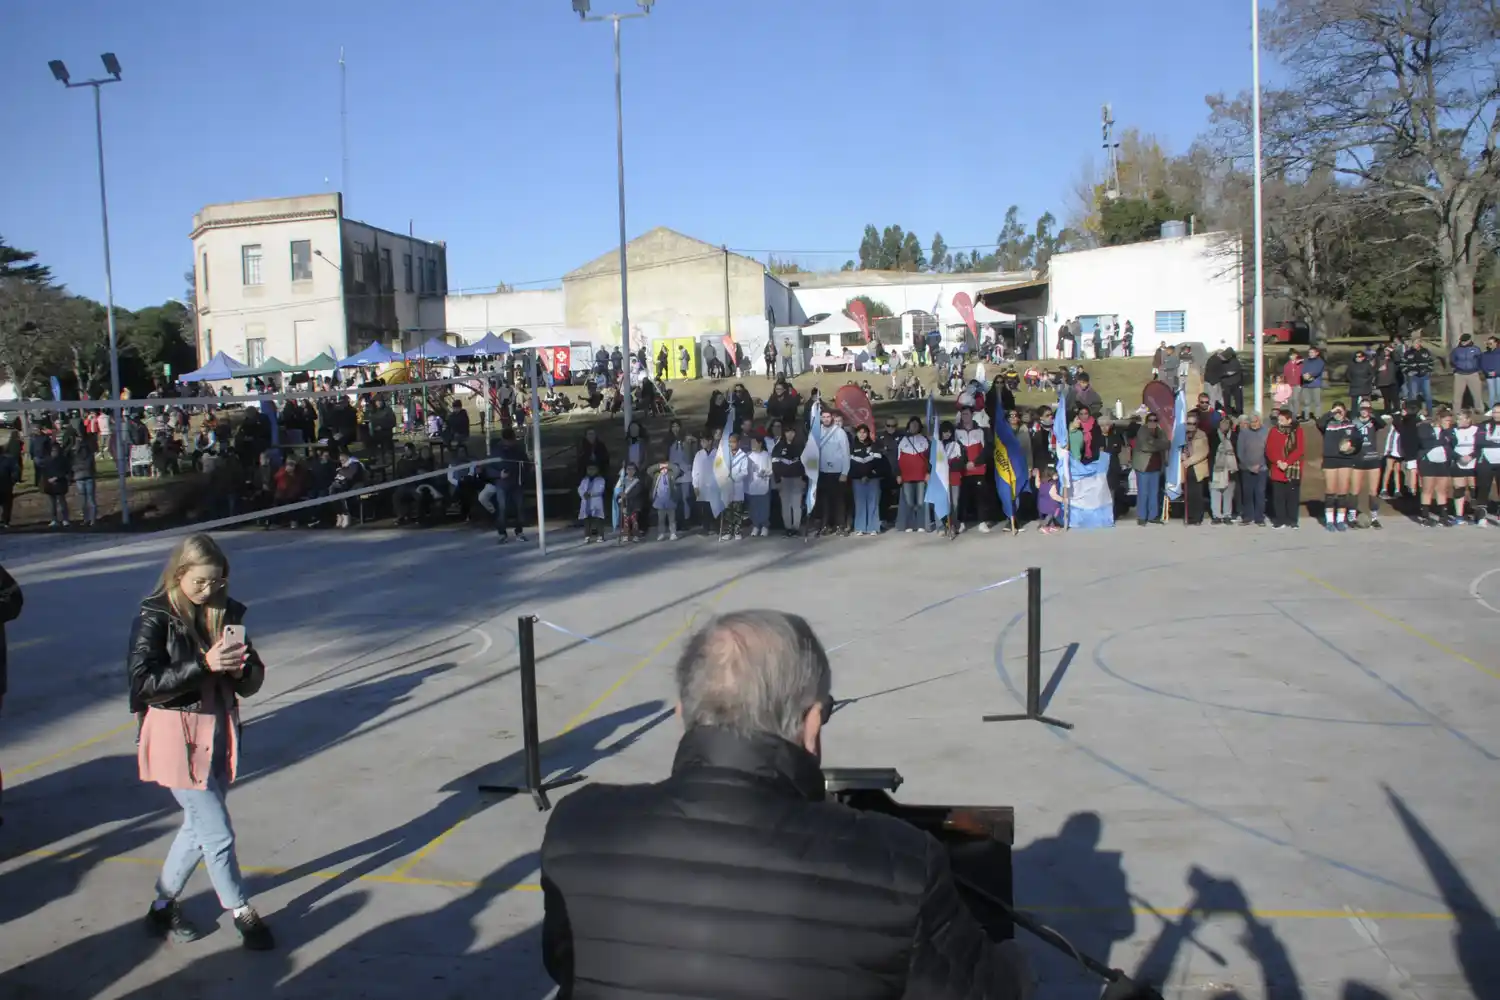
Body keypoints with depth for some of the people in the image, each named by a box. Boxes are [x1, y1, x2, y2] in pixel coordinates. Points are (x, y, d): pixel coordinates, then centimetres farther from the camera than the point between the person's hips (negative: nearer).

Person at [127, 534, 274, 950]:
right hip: (177, 737, -5)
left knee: (199, 827, 17)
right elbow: (142, 682, -19)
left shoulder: (227, 612, 2)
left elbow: (252, 683, 6)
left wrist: (242, 667, -17)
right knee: (218, 833, -2)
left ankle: (163, 907, 36)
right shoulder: (155, 618, -11)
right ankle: (242, 915, 14)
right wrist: (204, 664, -27)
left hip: (220, 732, 5)